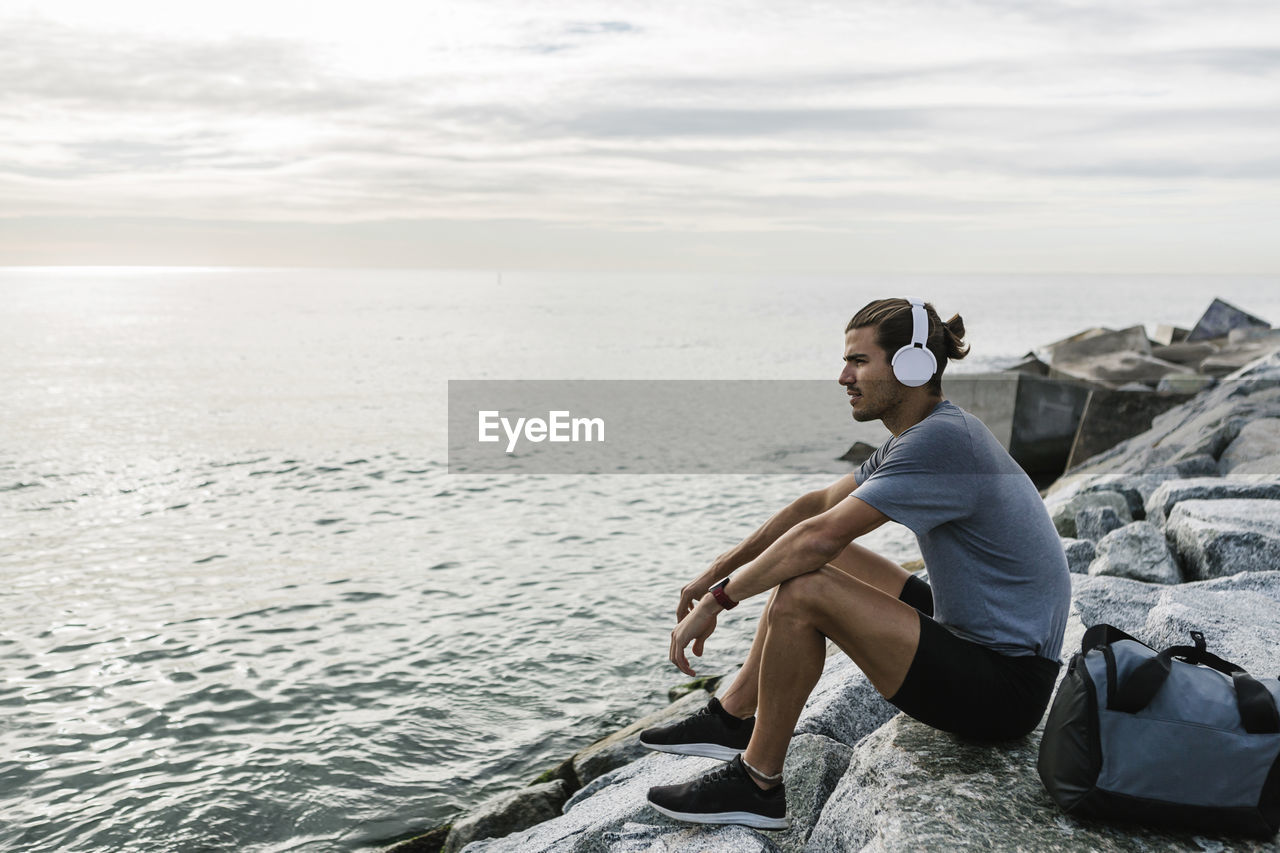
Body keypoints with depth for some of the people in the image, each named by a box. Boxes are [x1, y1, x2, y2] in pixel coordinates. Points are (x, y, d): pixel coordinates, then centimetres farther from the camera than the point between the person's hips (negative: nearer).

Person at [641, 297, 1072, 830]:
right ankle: (733, 719, 19)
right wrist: (718, 571, 12)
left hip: (1008, 687, -10)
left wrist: (717, 601, -18)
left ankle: (756, 786, -6)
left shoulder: (941, 440, -24)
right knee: (802, 562, 15)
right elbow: (819, 503, 12)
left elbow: (820, 536, -28)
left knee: (802, 593, -24)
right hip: (970, 632, 10)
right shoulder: (923, 435, 8)